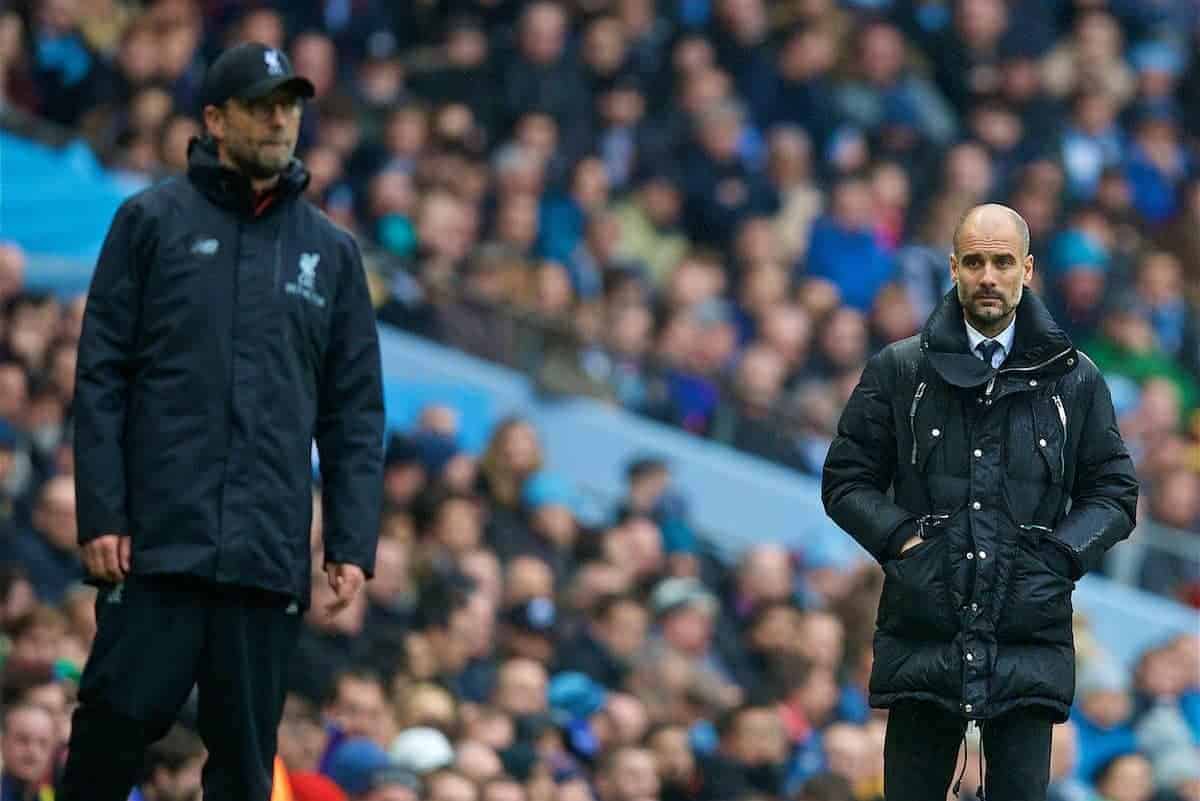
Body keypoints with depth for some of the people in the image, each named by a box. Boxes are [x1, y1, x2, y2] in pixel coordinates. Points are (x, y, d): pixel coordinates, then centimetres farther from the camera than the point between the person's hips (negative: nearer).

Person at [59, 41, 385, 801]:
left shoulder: (331, 251, 13)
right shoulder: (154, 221, 6)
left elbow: (355, 411, 13)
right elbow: (101, 375, 2)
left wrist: (353, 544, 3)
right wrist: (101, 514, -7)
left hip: (270, 558, 3)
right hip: (157, 540, -2)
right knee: (122, 714, -8)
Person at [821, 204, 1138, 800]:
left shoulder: (1072, 380, 9)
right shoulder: (899, 371, 8)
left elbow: (1113, 492, 13)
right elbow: (846, 481, 11)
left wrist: (1061, 555, -3)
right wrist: (900, 537, -5)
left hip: (1030, 641, 0)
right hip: (922, 639, 0)